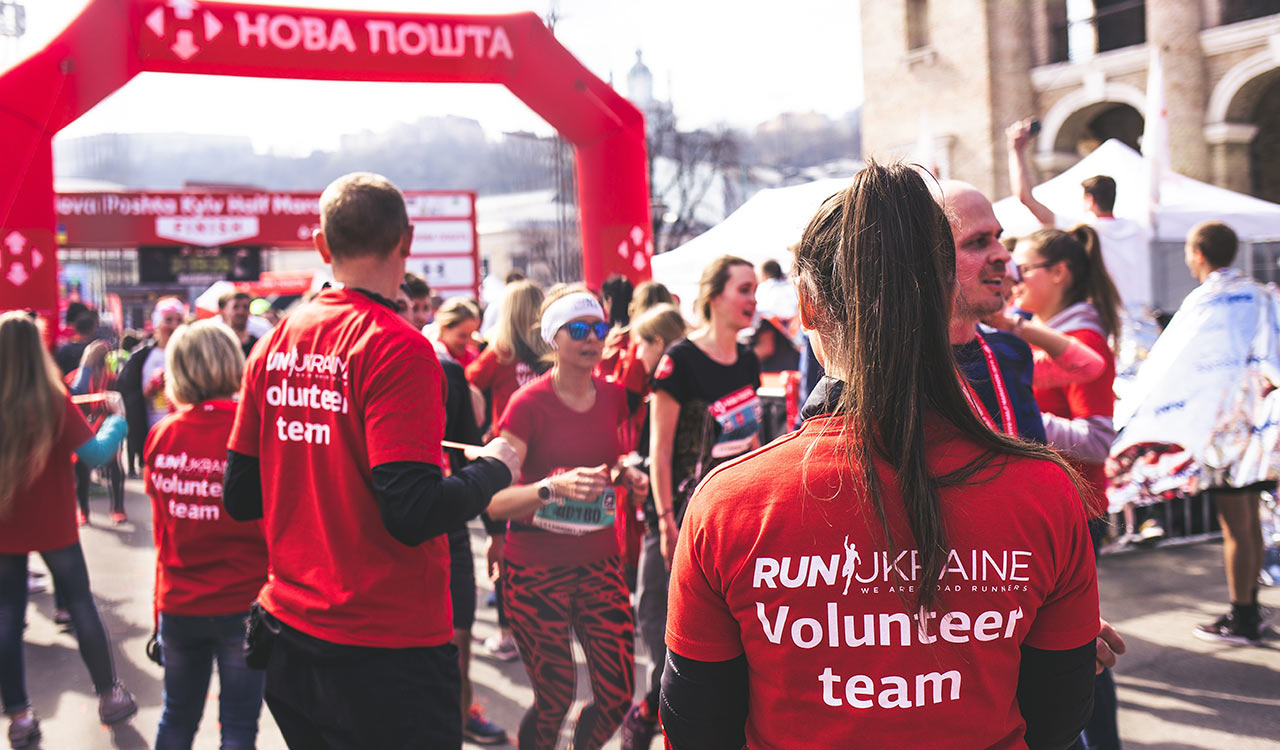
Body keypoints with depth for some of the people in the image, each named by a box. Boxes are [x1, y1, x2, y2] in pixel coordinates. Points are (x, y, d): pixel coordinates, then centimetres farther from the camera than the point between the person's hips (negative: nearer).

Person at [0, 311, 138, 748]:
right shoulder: (52, 401, -16)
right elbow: (95, 454, -18)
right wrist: (118, 422, -2)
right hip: (53, 527, -1)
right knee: (81, 606, 14)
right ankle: (109, 696, 24)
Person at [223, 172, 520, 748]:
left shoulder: (273, 346, 3)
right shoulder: (399, 348, -17)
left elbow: (239, 498, 8)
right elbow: (414, 513, -23)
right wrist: (492, 470, -6)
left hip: (287, 636, 7)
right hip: (386, 649, -7)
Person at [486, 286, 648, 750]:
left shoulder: (612, 396, 5)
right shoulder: (529, 404, -12)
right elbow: (496, 501, -20)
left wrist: (626, 475, 2)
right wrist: (553, 487, -36)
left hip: (600, 564, 5)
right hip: (537, 572, -4)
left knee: (617, 695, 2)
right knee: (553, 702, 2)